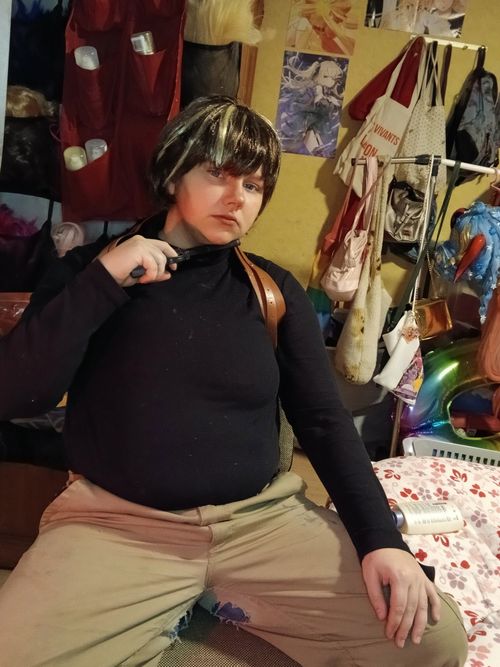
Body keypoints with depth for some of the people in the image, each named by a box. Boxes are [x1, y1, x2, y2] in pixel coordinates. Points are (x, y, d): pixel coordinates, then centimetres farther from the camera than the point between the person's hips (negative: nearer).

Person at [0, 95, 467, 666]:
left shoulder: (275, 290, 8)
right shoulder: (91, 269, 4)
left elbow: (323, 421, 5)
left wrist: (381, 539, -7)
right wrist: (102, 281, -15)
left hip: (263, 517, 3)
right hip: (116, 523, -2)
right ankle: (177, 615, -1)